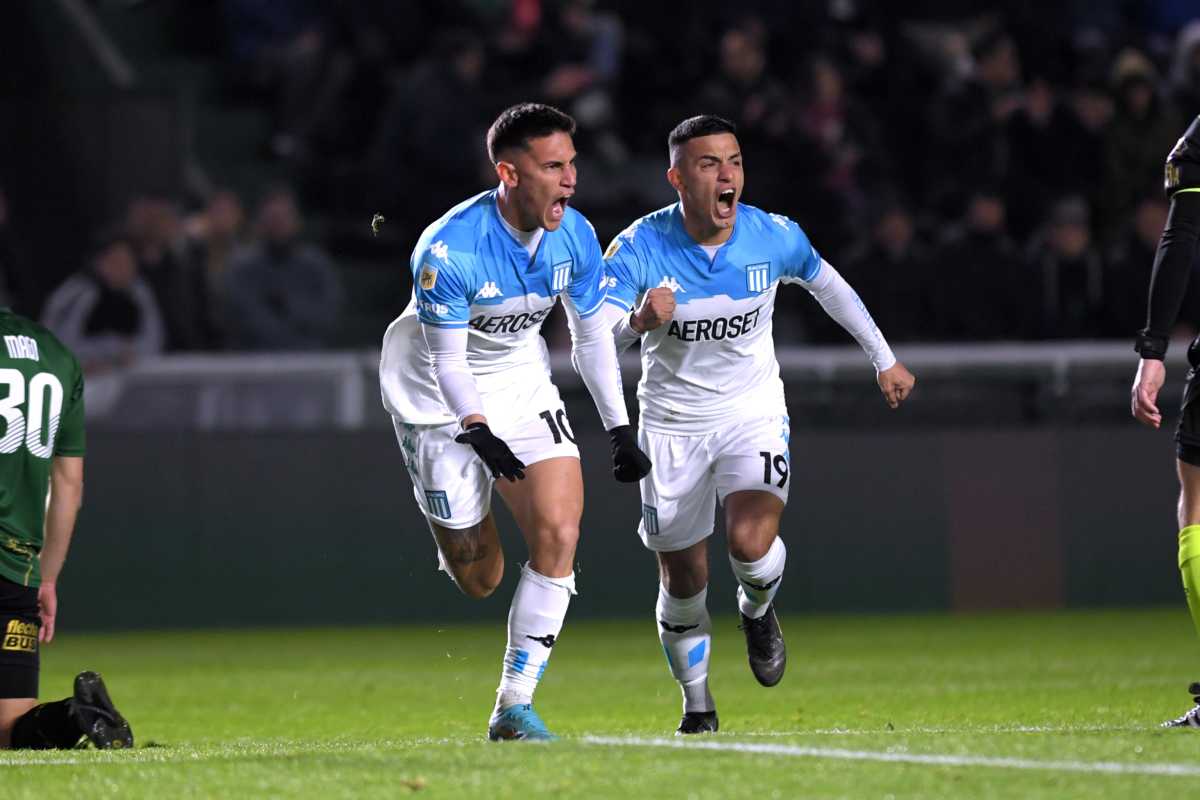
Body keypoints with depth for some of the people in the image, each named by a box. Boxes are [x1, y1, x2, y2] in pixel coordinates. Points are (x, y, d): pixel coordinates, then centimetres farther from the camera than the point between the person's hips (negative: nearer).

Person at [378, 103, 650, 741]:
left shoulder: (575, 237, -12)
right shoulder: (448, 250, -28)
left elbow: (592, 337, 3)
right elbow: (447, 360, -23)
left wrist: (620, 431, 3)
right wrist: (480, 434, -38)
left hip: (522, 384, 4)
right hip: (440, 397, -4)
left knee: (559, 536, -16)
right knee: (479, 578, 0)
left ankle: (514, 707, -7)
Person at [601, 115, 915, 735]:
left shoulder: (774, 237, -13)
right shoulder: (640, 248, -19)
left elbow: (826, 284, 9)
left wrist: (884, 358, 18)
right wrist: (637, 321, -51)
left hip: (754, 412, 0)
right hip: (673, 423, 0)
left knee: (751, 542, -25)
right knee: (683, 583, 7)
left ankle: (758, 611, 12)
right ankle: (697, 704, 32)